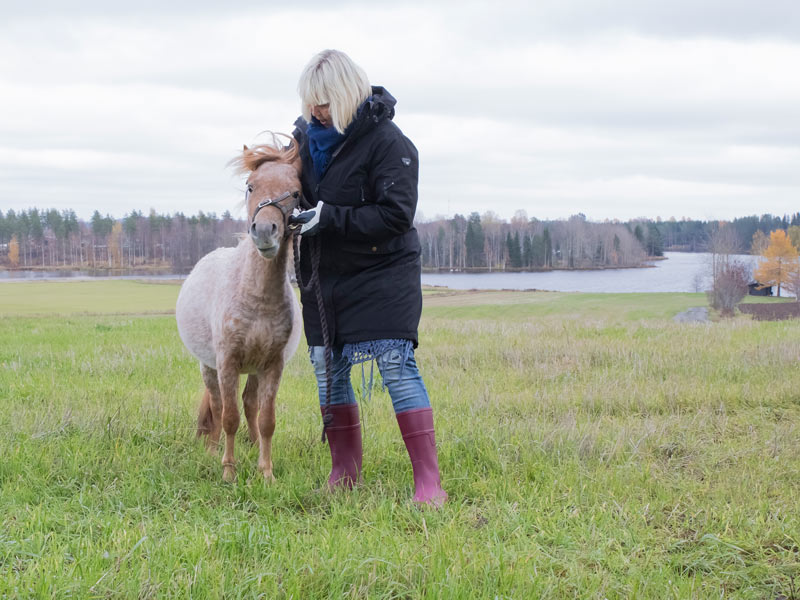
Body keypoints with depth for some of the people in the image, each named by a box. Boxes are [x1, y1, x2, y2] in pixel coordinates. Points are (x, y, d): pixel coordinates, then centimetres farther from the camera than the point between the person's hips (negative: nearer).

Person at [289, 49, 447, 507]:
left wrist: (331, 217, -24)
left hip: (381, 272, -7)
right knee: (327, 367, 10)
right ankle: (345, 471, 24)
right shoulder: (307, 132, 5)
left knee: (396, 365, -13)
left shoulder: (388, 142, -16)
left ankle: (430, 482, -13)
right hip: (324, 275, 7)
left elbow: (396, 215, -20)